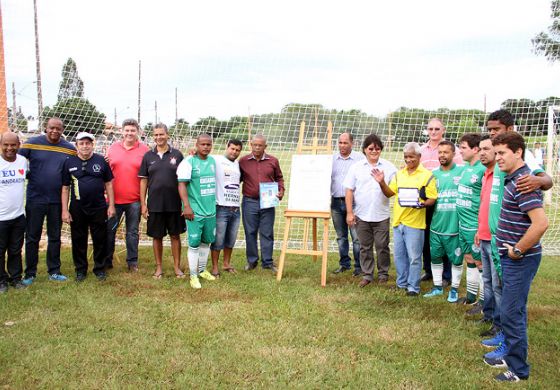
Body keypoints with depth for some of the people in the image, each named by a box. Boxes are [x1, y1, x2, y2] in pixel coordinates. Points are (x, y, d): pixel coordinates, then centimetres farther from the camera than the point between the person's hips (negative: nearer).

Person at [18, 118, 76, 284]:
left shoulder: (70, 148, 2)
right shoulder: (32, 143, -4)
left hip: (57, 200, 2)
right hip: (35, 199, -2)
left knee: (55, 237, 12)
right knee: (32, 237, 7)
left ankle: (54, 271, 23)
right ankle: (30, 273, 19)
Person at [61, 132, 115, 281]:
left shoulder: (101, 160, 2)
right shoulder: (69, 163, 2)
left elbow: (108, 184, 5)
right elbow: (65, 188, 3)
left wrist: (111, 205, 1)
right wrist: (65, 210, -2)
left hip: (99, 208, 0)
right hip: (77, 210, 0)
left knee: (100, 240, 6)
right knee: (79, 241, 9)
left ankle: (100, 269, 20)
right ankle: (80, 270, 23)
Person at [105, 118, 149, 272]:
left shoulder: (144, 150, -1)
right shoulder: (112, 148, 7)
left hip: (134, 200, -2)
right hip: (114, 198, 2)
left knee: (133, 232, 8)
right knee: (109, 230, 9)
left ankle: (132, 262, 20)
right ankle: (107, 261, 22)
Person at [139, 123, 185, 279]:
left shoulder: (177, 155, 0)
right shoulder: (148, 156, 4)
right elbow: (143, 180, 6)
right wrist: (143, 204, 1)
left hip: (174, 204, -1)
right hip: (154, 205, 1)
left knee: (175, 236, 7)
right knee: (157, 237, 9)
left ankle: (177, 267, 19)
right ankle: (159, 267, 22)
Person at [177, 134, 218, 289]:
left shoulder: (213, 161, 10)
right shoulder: (188, 162, -9)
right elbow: (182, 184, -13)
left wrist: (216, 203, 19)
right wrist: (186, 206, -20)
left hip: (211, 210, 6)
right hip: (195, 211, -6)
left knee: (206, 242, 15)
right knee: (194, 244, -2)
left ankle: (202, 270, 31)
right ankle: (193, 276, 9)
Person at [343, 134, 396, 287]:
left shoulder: (389, 167, 2)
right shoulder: (356, 167, 3)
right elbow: (349, 191, 2)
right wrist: (349, 213, -3)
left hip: (381, 215, 0)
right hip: (361, 215, 1)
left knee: (382, 246, 6)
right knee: (365, 247, 9)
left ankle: (383, 273, 23)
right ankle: (367, 275, 20)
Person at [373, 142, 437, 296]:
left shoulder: (426, 175, -3)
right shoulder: (399, 174, 13)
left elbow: (432, 199, -6)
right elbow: (389, 193, 13)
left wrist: (422, 204, -25)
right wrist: (382, 183, -3)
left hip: (415, 223, -5)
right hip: (398, 221, 6)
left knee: (414, 257, 0)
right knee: (399, 255, 13)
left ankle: (413, 287, 11)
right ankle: (402, 283, 27)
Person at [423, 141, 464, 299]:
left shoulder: (462, 171, -6)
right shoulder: (433, 173, 6)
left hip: (455, 226, -4)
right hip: (436, 225, 4)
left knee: (456, 259, 9)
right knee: (435, 257, 14)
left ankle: (454, 289, 25)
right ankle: (437, 287, 30)